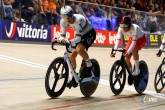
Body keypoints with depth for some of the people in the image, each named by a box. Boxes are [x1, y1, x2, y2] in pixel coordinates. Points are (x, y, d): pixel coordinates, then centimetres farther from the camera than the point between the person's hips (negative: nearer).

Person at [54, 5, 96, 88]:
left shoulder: (79, 20, -35)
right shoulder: (63, 21, -17)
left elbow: (78, 37, -37)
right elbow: (62, 35, -16)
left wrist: (69, 42, -54)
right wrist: (61, 39, -40)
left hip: (90, 34, -7)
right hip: (81, 35, 7)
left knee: (79, 49, -33)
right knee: (72, 56, 0)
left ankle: (89, 65, -9)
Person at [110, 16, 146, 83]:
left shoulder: (134, 28, -38)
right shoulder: (120, 29, -25)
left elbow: (134, 42, -42)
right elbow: (118, 40, -30)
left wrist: (128, 52, -51)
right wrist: (114, 51, -41)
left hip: (141, 39, -5)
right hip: (131, 39, 5)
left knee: (133, 49, -35)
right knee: (126, 58, -6)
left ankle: (137, 69, -18)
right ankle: (130, 73, 18)